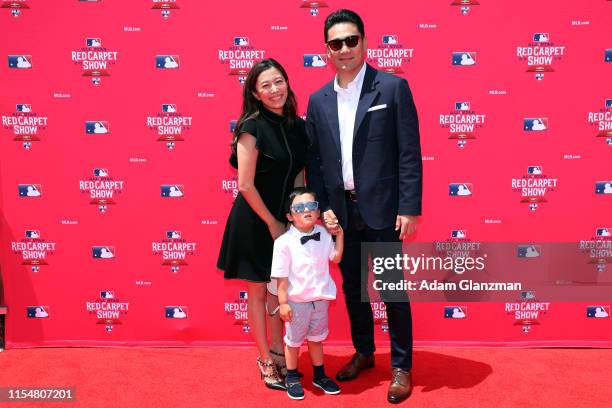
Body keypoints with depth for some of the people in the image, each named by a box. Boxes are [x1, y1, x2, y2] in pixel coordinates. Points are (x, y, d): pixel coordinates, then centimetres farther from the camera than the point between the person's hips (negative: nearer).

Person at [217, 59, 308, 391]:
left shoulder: (297, 126, 1)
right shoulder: (252, 128, -18)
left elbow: (299, 175, 7)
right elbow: (246, 185, -19)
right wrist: (271, 222, -12)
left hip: (284, 219, 6)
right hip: (255, 221, -5)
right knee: (259, 292, 9)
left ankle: (278, 352, 32)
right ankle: (266, 361, 24)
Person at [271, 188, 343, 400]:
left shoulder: (324, 235, -4)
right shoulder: (284, 242, -19)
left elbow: (335, 258, 11)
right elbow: (281, 276, -16)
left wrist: (339, 234, 3)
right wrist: (283, 302, -15)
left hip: (320, 299, 4)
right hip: (296, 301, -4)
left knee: (316, 338, 21)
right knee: (294, 341, 14)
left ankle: (319, 375, 37)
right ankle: (292, 378, 32)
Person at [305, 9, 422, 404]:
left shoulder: (393, 87, -5)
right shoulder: (318, 100, 7)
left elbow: (409, 153, -7)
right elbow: (313, 160, 9)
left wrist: (410, 208, -12)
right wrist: (322, 208, -1)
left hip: (382, 209, -4)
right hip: (341, 211, 4)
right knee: (352, 287, 16)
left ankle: (401, 366, 21)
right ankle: (363, 352, 36)